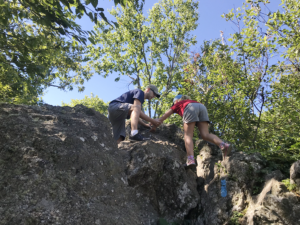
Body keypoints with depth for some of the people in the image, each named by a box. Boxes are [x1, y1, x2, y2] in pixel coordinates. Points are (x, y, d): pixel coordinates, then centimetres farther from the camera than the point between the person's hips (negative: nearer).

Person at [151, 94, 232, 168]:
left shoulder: (177, 105, 33)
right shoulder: (191, 101, 45)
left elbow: (163, 117, 35)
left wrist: (154, 126, 42)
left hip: (190, 109, -4)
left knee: (188, 135, -6)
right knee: (205, 135, -6)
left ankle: (190, 159, -24)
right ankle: (223, 145, -31)